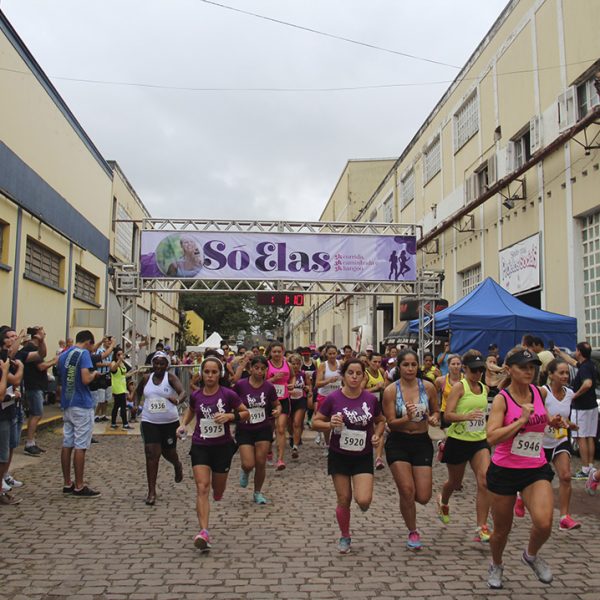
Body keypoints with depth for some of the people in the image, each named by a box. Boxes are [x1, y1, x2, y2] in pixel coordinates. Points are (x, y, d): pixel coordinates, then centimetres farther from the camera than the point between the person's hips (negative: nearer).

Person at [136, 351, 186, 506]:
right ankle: (151, 492, -1)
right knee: (152, 453, -8)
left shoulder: (170, 378, -9)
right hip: (149, 422, 1)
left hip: (170, 422, -1)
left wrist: (178, 400, -46)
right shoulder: (146, 378, 1)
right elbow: (138, 392, 23)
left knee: (168, 452, 12)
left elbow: (183, 392, -26)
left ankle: (177, 466, 50)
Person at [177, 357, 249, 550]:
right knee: (202, 488, -14)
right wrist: (184, 424, 3)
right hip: (200, 446, 1)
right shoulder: (196, 395, -3)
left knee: (218, 493, 14)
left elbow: (246, 413, -2)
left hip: (222, 446, -1)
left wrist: (230, 416, -20)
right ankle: (204, 532, -16)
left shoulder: (228, 394, -11)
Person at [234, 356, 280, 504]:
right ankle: (245, 472, 30)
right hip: (244, 430, -2)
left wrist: (277, 411, -12)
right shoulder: (240, 385, -11)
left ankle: (258, 493, 26)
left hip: (263, 429, 2)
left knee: (261, 464, 2)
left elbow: (277, 405, 9)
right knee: (248, 465, -9)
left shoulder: (269, 387, -4)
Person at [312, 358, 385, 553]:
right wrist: (330, 424, -23)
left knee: (364, 500, -13)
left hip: (363, 457, 1)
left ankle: (363, 497, 25)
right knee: (344, 500, 6)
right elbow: (315, 422, -4)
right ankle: (345, 537, 32)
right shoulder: (333, 398, -11)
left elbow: (380, 421, 13)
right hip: (339, 456, 0)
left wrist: (377, 435, -6)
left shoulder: (371, 399, -4)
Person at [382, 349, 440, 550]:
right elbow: (391, 423, -11)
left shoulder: (428, 387, -4)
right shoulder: (391, 390, -11)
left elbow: (436, 412, 11)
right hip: (398, 443, -2)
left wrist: (434, 418, -12)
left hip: (422, 442, 2)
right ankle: (413, 532, 21)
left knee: (423, 497, -1)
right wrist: (407, 418, -30)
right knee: (407, 491, -6)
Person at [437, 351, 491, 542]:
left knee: (485, 481, -15)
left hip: (479, 441, 4)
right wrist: (466, 416, -36)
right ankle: (443, 502, 50)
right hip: (458, 440, -4)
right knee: (455, 482, 15)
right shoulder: (459, 387, -12)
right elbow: (447, 415, -20)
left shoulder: (484, 388, 7)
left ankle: (482, 528, -7)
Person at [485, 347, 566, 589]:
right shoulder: (502, 399, -14)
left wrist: (552, 421, 5)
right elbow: (492, 437, -26)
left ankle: (531, 555, 15)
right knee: (502, 529, 11)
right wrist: (521, 420, -28)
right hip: (504, 470, -3)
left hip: (536, 469, 3)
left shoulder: (540, 392, 1)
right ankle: (496, 566, 42)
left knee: (544, 523, -19)